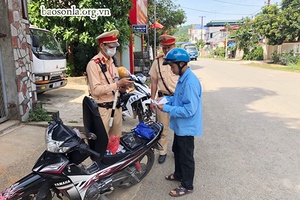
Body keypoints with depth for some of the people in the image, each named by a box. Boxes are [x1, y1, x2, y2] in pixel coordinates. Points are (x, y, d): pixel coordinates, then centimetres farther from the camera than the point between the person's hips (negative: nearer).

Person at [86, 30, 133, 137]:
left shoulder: (113, 61, 14)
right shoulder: (94, 64, -12)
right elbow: (96, 90, -20)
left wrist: (122, 86, 1)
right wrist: (118, 84, -22)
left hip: (117, 107, 7)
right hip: (103, 109, -7)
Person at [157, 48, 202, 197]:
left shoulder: (190, 82, -28)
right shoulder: (183, 78, 4)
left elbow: (189, 110, -30)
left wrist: (167, 108, -25)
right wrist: (166, 99, 1)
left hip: (186, 127, -10)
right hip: (180, 125, 10)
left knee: (186, 156, 8)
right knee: (177, 151, 25)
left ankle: (187, 185, 27)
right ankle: (179, 174, 47)